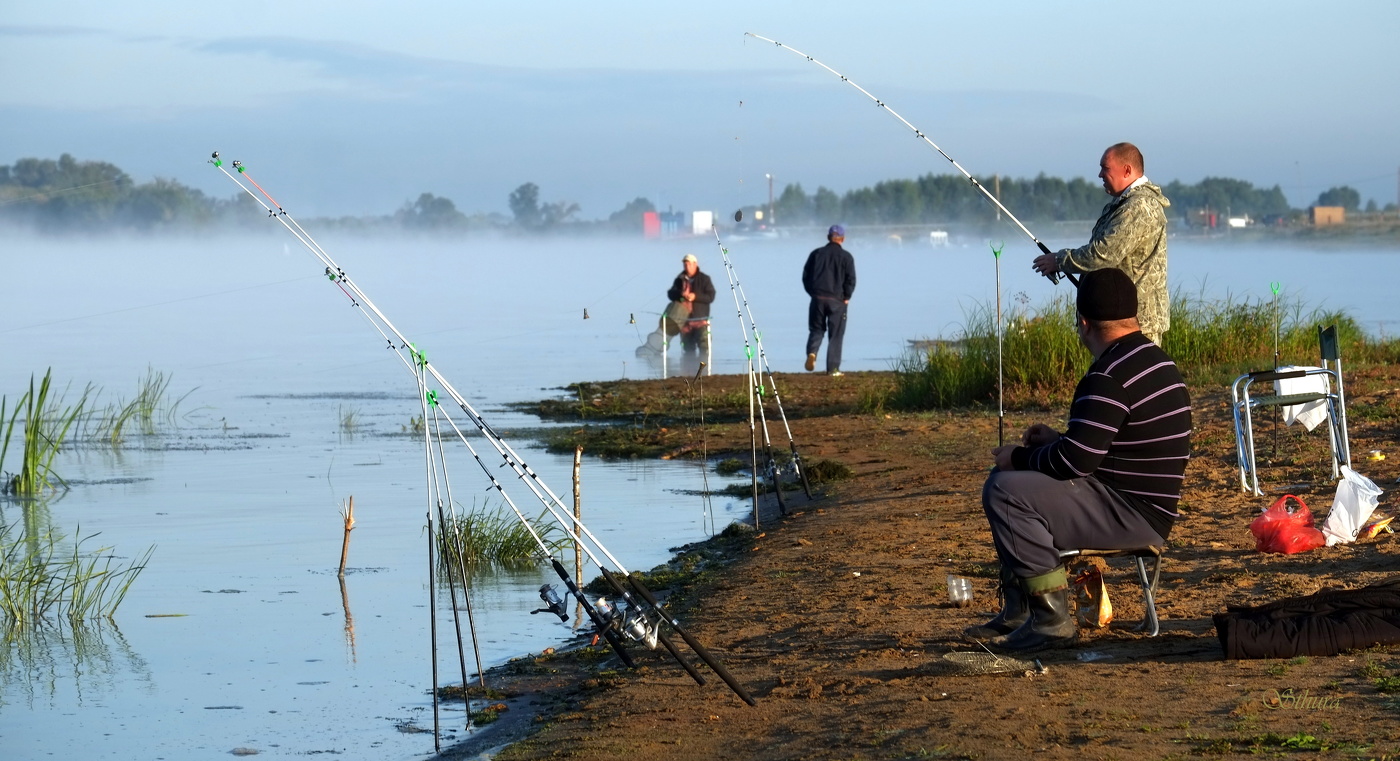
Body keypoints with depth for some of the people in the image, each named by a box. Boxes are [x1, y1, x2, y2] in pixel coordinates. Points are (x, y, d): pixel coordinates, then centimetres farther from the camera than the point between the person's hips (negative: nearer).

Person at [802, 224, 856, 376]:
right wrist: (846, 297, 5)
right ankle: (833, 368, 2)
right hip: (837, 300, -2)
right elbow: (851, 280, -7)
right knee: (835, 335, 4)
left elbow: (805, 276, 5)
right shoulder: (846, 257, -3)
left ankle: (812, 352, -13)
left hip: (818, 299, 2)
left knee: (816, 330, 16)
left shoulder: (816, 254, 5)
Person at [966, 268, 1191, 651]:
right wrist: (1058, 440, 18)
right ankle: (1018, 613, 16)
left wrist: (1021, 458, -7)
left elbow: (1076, 461, -24)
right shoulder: (1156, 361, 13)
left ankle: (1052, 619, -17)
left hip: (1132, 515, -11)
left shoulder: (1109, 378, -21)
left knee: (1006, 490, -21)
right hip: (1144, 508, 11)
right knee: (1000, 483, 19)